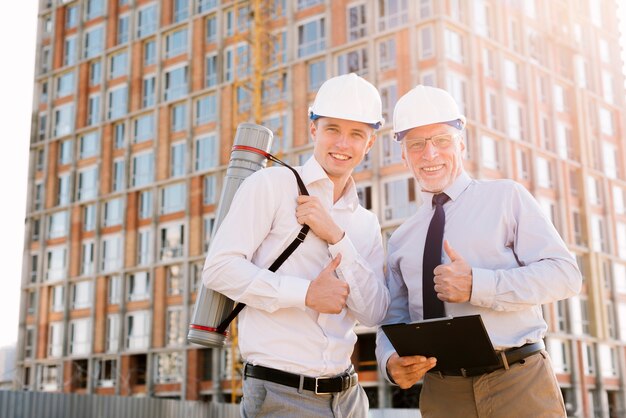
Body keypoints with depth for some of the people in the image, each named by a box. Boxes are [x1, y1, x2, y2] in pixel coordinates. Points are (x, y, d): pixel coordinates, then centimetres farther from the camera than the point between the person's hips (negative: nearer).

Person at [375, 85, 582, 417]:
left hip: (519, 385, -3)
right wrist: (390, 362, -9)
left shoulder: (506, 197, 2)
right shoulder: (401, 241, 13)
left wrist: (477, 285, -20)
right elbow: (393, 321, 14)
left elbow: (565, 274, -7)